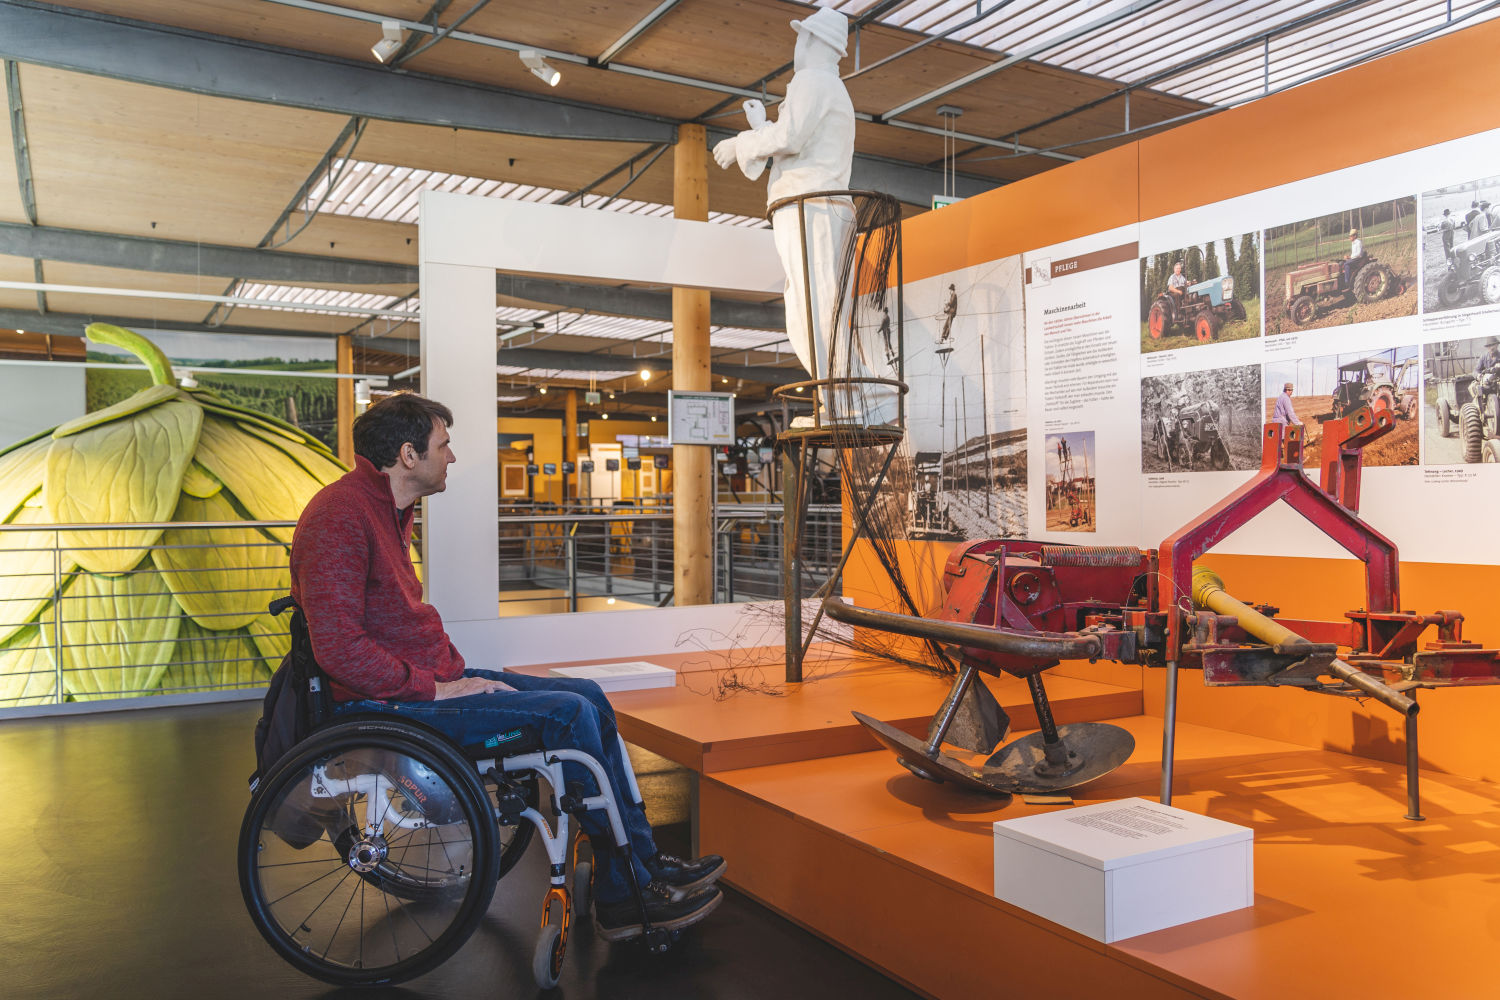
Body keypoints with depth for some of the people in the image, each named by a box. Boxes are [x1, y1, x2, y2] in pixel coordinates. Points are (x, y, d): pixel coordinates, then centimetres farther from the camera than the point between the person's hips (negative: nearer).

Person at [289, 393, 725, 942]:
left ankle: (619, 898, 3)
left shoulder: (387, 508, 16)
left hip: (427, 680, 10)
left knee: (588, 696, 0)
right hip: (382, 705, -10)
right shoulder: (340, 517, -17)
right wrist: (437, 688, -20)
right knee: (569, 713, -19)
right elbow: (339, 648, -25)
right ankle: (635, 882, -4)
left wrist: (452, 673, 9)